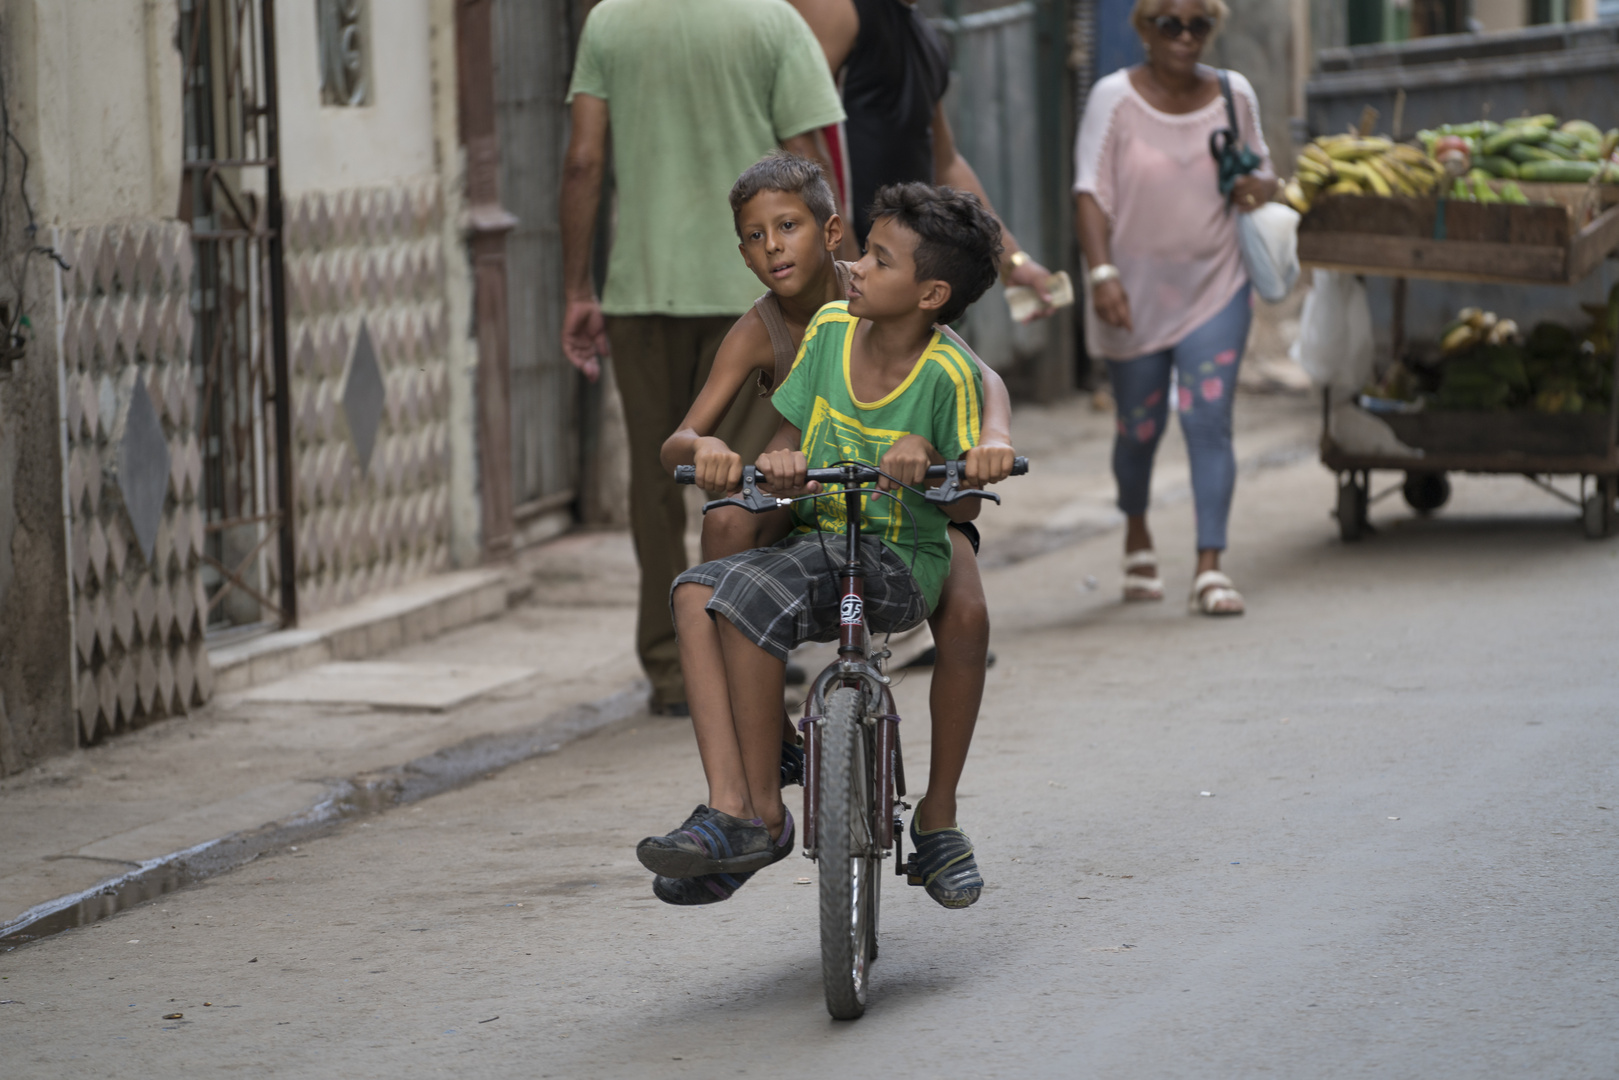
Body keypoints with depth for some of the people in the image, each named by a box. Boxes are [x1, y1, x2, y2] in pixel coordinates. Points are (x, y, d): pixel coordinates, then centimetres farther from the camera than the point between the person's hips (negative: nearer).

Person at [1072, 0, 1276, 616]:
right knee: (1139, 427, 10)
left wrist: (1259, 187, -9)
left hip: (1214, 288, 1)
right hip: (1137, 291, -1)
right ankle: (1137, 537, 39)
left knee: (1208, 420, -12)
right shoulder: (1115, 99, -6)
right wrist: (1101, 272, -24)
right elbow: (1091, 193, -11)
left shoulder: (1234, 96, 3)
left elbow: (1262, 170, 16)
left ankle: (1210, 568, -14)